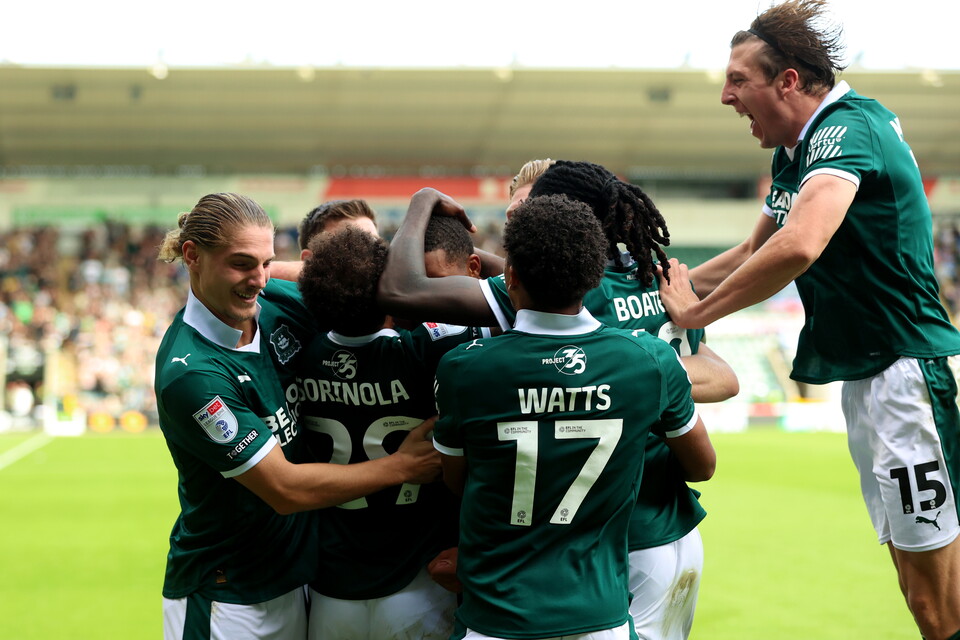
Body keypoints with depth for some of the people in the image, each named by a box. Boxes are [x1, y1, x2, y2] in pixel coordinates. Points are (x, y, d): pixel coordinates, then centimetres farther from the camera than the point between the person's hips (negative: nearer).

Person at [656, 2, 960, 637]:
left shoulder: (847, 128, -19)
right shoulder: (794, 152, 13)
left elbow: (798, 246, -36)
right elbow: (754, 251, 27)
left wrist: (694, 312, -25)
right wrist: (671, 287, 14)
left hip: (907, 370, -10)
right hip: (864, 375, 10)